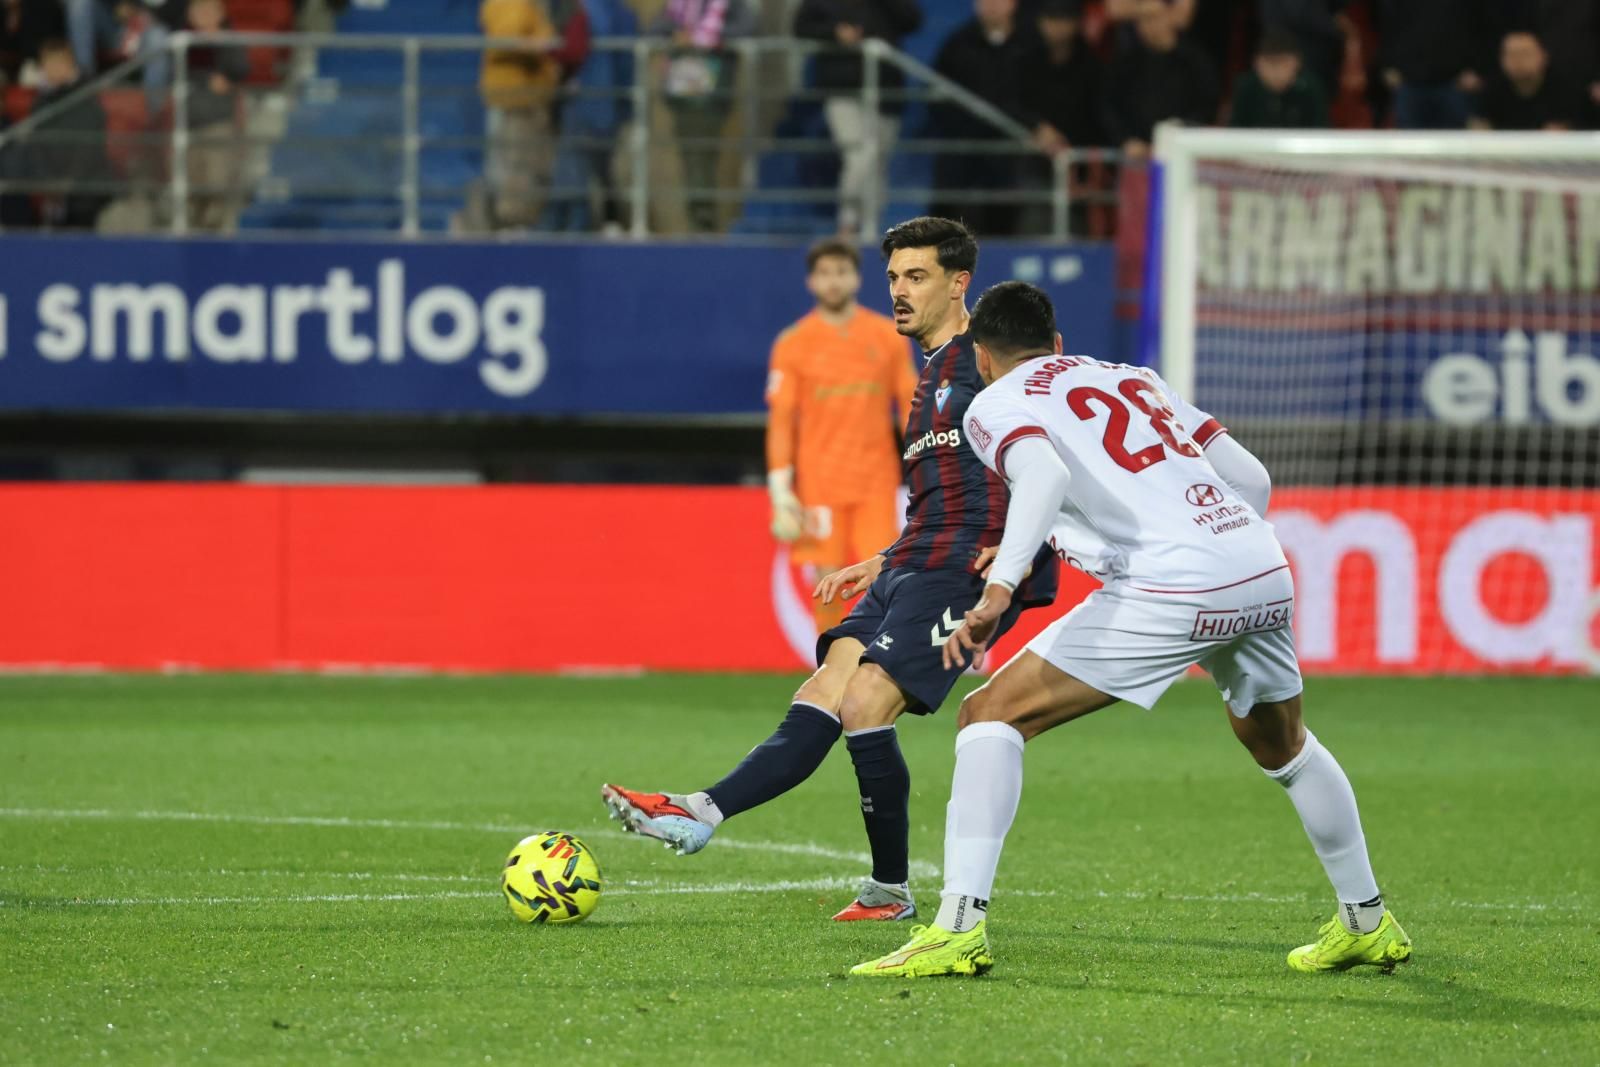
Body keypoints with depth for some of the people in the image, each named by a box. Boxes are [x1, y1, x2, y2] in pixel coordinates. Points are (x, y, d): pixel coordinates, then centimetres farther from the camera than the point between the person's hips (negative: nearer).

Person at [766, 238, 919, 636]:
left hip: (877, 483, 1)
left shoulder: (889, 337, 5)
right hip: (819, 483, -1)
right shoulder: (793, 344, 1)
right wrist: (781, 494, -6)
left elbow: (910, 407, 9)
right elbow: (781, 421, 1)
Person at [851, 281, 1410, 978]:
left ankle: (959, 927, -12)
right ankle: (1368, 922, 43)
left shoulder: (996, 405, 9)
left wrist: (1000, 588, -24)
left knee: (993, 713, 0)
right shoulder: (1134, 380, 27)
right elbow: (1251, 479, 23)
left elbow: (1045, 472, -15)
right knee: (1281, 744, 33)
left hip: (1171, 592, -6)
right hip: (1266, 575, 6)